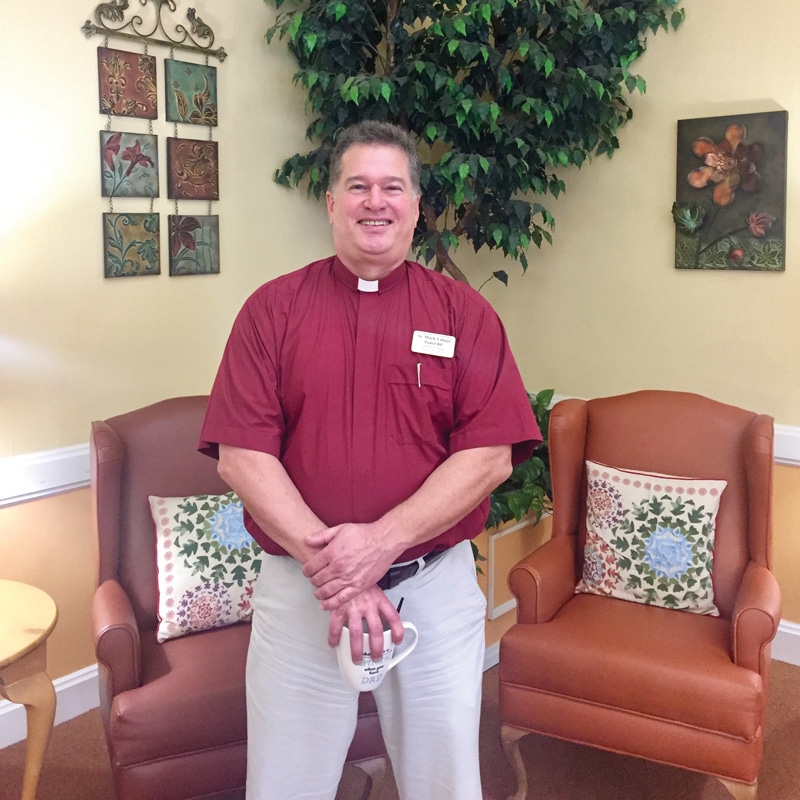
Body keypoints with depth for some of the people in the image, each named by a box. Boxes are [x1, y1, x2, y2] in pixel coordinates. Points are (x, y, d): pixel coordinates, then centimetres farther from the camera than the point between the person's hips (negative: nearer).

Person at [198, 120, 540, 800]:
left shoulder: (464, 311, 2)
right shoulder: (272, 308, 1)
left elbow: (492, 455, -7)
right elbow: (240, 455, -7)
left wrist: (381, 541, -17)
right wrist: (328, 566, -16)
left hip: (437, 585, 1)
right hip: (297, 589, 0)